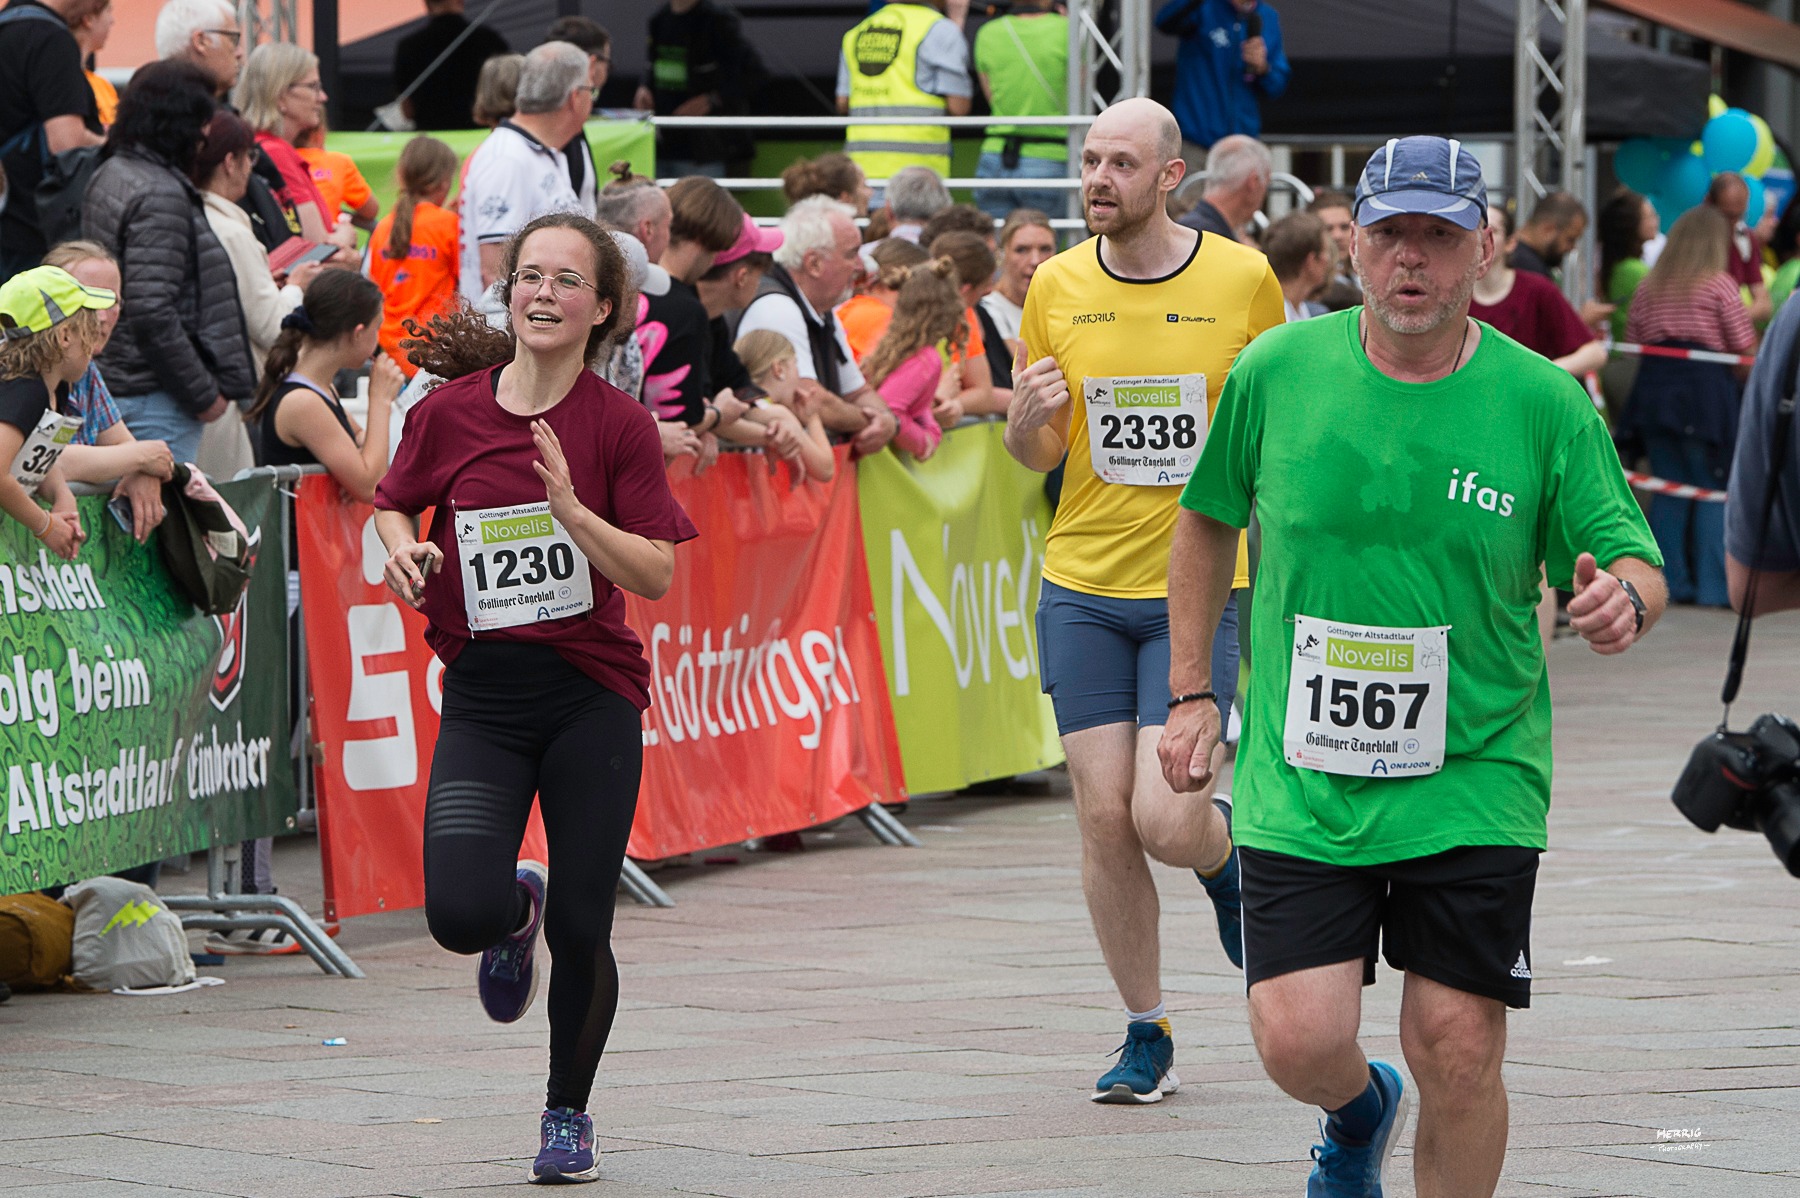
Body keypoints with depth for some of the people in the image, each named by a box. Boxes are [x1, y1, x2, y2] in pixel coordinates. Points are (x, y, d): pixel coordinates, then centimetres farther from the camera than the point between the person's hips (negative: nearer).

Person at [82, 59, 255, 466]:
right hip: (155, 399, -10)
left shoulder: (107, 177, 13)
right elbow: (152, 314, -23)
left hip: (110, 385, 10)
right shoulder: (160, 195, -17)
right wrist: (204, 394, -13)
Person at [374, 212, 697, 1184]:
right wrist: (401, 550, -5)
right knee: (460, 912, -17)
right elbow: (393, 504, 17)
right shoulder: (449, 411, 0)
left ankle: (569, 1116, 23)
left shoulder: (619, 424, -4)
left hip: (593, 695, -1)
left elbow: (657, 575, -8)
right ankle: (516, 907, 23)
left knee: (581, 930, -2)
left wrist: (572, 510, -22)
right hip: (482, 693, 1)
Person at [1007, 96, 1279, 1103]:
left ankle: (1226, 853, 25)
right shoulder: (1057, 287, 2)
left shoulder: (1243, 279, -4)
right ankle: (1148, 1034, 14)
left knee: (1166, 822, -12)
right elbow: (1038, 454, 10)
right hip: (1084, 588, 2)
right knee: (1104, 820, -1)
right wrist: (1028, 420, -13)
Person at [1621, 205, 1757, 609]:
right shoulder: (1719, 284, -5)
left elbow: (1632, 340, 8)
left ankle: (1670, 582, 9)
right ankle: (1713, 586, -1)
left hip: (1654, 389, 4)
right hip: (1705, 388, -4)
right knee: (1714, 490, 2)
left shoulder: (1650, 286, 9)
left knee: (1668, 490, 10)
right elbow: (1744, 343, -6)